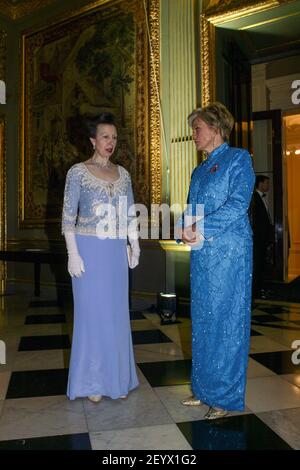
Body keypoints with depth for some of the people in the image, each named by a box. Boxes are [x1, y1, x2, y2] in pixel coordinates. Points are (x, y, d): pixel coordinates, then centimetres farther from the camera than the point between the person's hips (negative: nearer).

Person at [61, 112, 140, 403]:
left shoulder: (122, 174, 12)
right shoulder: (78, 172, -2)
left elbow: (130, 214, 14)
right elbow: (68, 216, -6)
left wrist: (134, 245, 4)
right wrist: (73, 253, -13)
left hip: (116, 250, 4)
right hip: (89, 248, -4)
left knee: (116, 312, 9)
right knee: (91, 311, 2)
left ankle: (117, 377, 23)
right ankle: (92, 381, 17)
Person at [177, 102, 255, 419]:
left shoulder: (238, 158, -2)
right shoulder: (199, 171, 20)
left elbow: (238, 204, -14)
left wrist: (201, 227, -18)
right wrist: (185, 229, -5)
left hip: (229, 250, -7)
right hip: (201, 252, 7)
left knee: (226, 321, 0)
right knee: (202, 319, 11)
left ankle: (226, 396, 14)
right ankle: (204, 389, 25)